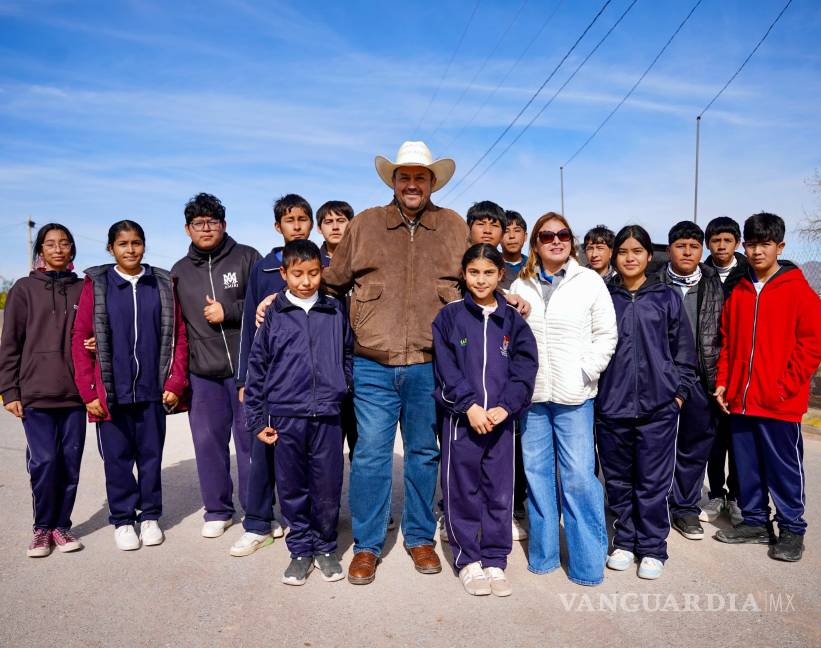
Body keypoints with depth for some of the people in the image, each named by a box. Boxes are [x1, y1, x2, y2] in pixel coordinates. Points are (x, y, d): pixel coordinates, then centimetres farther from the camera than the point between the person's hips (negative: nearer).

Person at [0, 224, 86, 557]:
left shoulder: (83, 288, 10)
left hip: (75, 392, 2)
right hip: (36, 393, -2)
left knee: (70, 462, 5)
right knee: (44, 462, -5)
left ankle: (61, 525, 19)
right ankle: (43, 527, 14)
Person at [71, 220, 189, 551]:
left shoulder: (164, 284, 4)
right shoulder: (96, 284, 1)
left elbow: (179, 335, 4)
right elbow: (80, 338, 0)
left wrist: (175, 383, -3)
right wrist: (89, 391, -5)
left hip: (152, 389, 1)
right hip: (111, 391, -1)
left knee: (151, 455, 9)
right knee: (117, 456, 8)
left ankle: (149, 516, 25)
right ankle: (122, 520, 24)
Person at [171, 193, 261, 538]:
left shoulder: (247, 257, 3)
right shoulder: (179, 271, 14)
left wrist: (228, 312, -10)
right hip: (202, 372, 4)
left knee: (250, 439, 4)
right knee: (208, 441, 8)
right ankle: (217, 510, 24)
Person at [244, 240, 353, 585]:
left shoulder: (336, 312, 5)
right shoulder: (273, 315, 2)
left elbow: (349, 355, 15)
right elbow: (257, 367, 4)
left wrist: (342, 389, 5)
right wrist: (257, 419, 3)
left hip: (327, 416, 1)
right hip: (285, 417, 0)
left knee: (328, 488, 7)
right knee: (292, 488, 10)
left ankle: (325, 547, 27)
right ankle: (300, 550, 27)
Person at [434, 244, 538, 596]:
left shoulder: (512, 319, 8)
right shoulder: (450, 316, 1)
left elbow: (525, 368, 0)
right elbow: (446, 368, -6)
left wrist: (505, 406, -12)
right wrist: (470, 405, -14)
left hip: (501, 418, 2)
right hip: (461, 417, -2)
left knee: (500, 491, 8)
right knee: (462, 490, 6)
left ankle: (495, 560, 22)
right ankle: (468, 559, 21)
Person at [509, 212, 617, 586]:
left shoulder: (590, 282, 3)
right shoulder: (521, 286, 9)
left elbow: (606, 334, 2)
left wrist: (586, 372, -8)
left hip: (574, 395, -2)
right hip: (532, 393, 3)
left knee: (579, 474, -3)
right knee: (536, 472, 10)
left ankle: (587, 563, 11)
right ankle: (543, 554, 25)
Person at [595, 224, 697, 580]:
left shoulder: (667, 297, 5)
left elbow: (684, 349, 7)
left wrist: (679, 391, 1)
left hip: (657, 405, -1)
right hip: (611, 404, 2)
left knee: (653, 482, 3)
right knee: (618, 480, 11)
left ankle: (652, 548, 18)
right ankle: (625, 541, 26)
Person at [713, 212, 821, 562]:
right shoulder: (738, 292, 9)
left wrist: (784, 387, -13)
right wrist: (724, 382, 5)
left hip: (780, 402, -5)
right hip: (740, 400, 5)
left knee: (784, 468, 6)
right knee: (747, 466, 14)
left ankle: (792, 529, 23)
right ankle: (755, 522, 29)